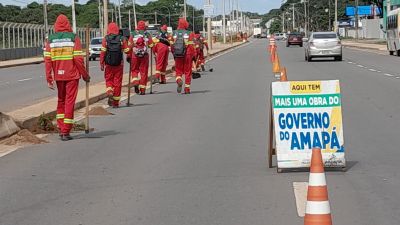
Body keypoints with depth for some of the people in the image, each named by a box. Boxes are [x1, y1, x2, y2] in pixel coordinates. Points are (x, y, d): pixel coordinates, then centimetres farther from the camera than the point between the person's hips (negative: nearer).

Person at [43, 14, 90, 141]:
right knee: (69, 102, 2)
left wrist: (49, 79, 1)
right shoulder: (74, 38, -5)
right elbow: (78, 59, -10)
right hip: (72, 75, -3)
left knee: (61, 101, 19)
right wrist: (85, 75, -1)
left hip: (58, 76, 3)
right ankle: (65, 132, 0)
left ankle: (61, 129, 18)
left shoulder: (50, 40, 3)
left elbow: (47, 60, -2)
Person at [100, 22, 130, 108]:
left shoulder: (105, 39, -3)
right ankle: (116, 102, 8)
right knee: (117, 81, 6)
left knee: (109, 79, 16)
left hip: (108, 64, 0)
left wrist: (101, 64, -1)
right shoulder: (122, 39, -1)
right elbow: (127, 51, -1)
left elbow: (103, 52, -6)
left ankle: (110, 92, -12)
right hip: (119, 64, 0)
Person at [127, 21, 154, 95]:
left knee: (134, 70, 17)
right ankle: (142, 89, 5)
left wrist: (129, 56, 6)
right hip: (144, 55, -1)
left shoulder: (133, 34, 4)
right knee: (144, 72, 5)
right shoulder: (147, 35, 2)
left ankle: (135, 82, -9)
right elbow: (151, 45, 0)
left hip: (135, 55, 1)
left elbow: (130, 46, 1)